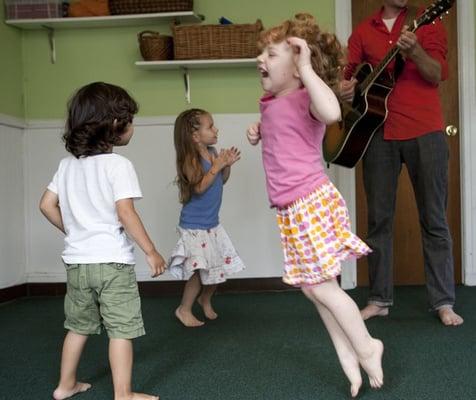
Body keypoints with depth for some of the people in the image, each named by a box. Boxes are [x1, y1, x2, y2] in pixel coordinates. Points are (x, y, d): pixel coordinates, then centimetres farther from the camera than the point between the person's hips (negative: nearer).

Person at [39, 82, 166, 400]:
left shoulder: (68, 164, 8)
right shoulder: (118, 164, -13)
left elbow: (47, 205, 10)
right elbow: (125, 213, -20)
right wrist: (151, 252, -14)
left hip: (76, 260, 7)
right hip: (112, 261, -7)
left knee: (79, 325, 21)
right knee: (121, 329, 2)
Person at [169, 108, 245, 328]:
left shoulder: (212, 152, 4)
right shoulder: (190, 159, -18)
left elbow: (221, 181, 13)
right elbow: (199, 187, -27)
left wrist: (227, 165, -3)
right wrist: (217, 165, -24)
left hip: (212, 223, 8)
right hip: (194, 225, -7)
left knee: (219, 266, 12)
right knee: (199, 270, -3)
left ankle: (205, 299, 37)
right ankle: (184, 309, 18)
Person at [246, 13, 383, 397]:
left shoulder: (303, 99, -17)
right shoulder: (273, 103, 12)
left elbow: (332, 112, -41)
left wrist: (307, 68, -34)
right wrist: (257, 133, 10)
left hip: (312, 204, -10)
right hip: (292, 211, 10)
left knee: (323, 287, 0)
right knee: (312, 287, 15)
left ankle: (366, 347, 23)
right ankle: (348, 357, 28)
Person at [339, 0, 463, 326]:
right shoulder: (363, 32, 12)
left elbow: (437, 75, -7)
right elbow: (349, 74, 13)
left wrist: (414, 51, -26)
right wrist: (345, 87, -10)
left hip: (425, 132, -2)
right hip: (378, 133, 3)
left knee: (434, 219, 2)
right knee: (378, 219, 6)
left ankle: (444, 302, 10)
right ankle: (380, 299, 16)